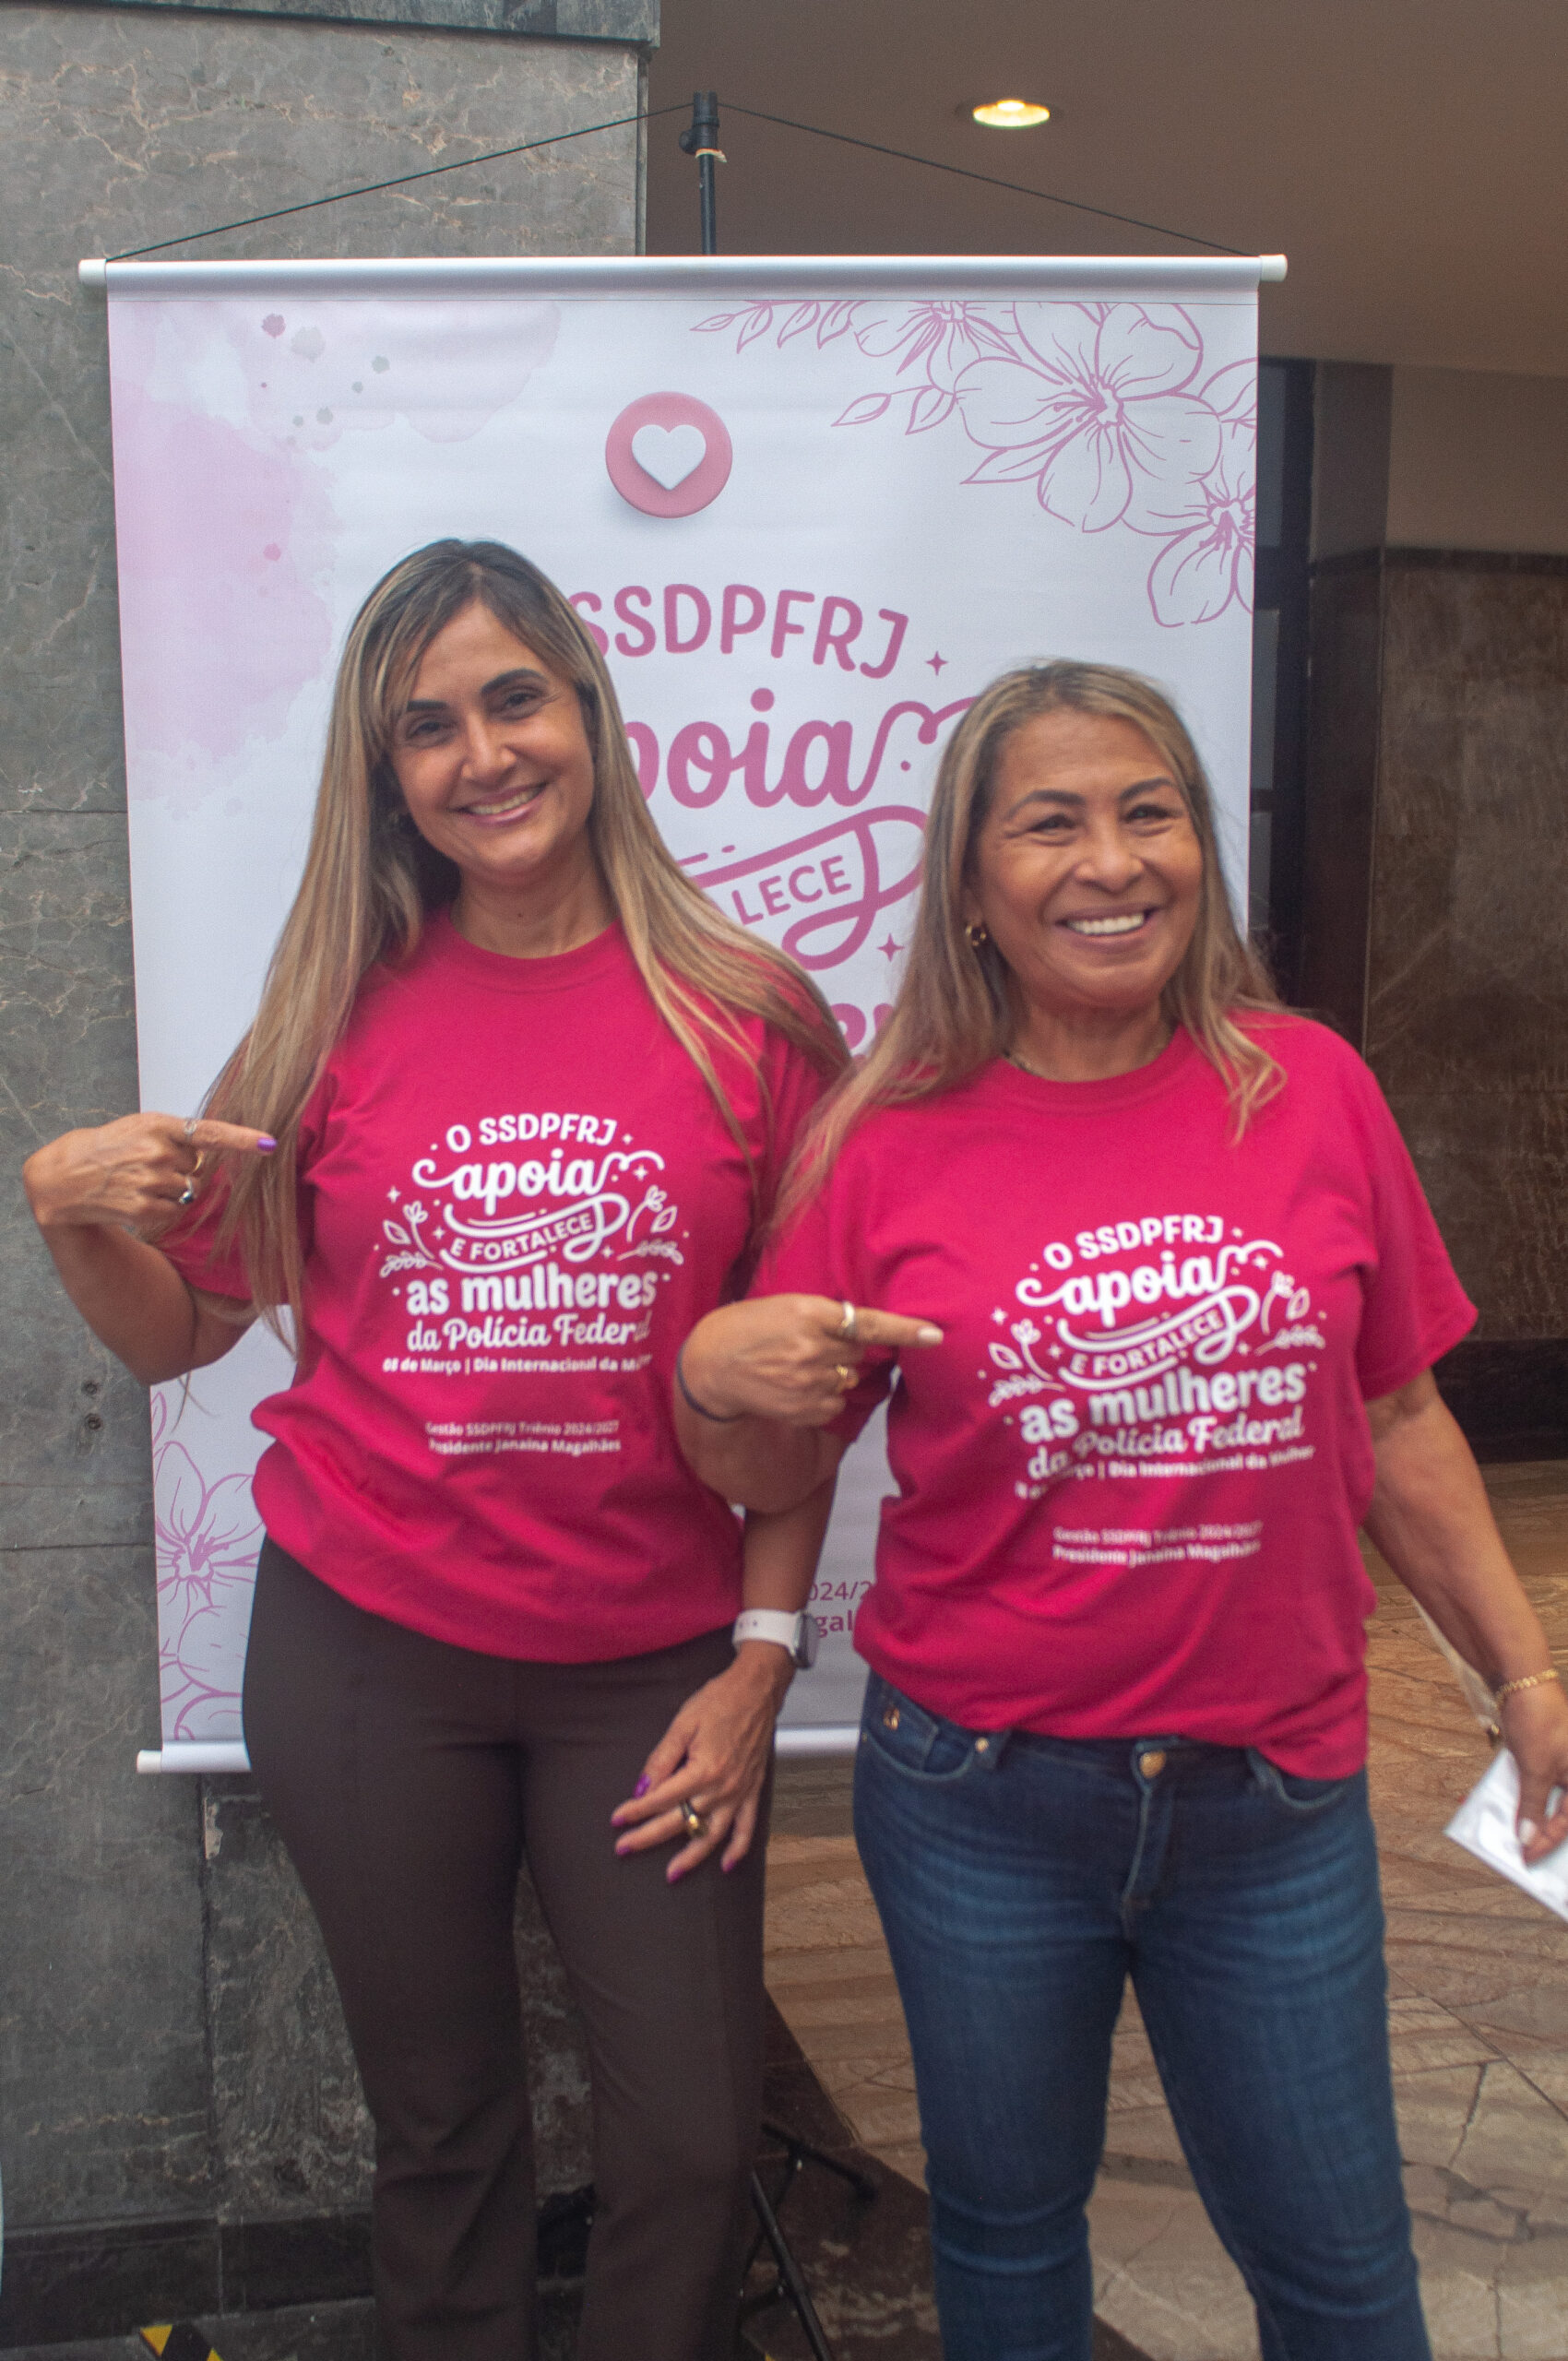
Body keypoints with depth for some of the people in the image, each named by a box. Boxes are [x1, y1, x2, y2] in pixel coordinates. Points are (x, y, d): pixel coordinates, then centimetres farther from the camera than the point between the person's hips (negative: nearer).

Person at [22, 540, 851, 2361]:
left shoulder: (748, 1017, -5)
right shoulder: (347, 1013, -2)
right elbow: (182, 1330, 5)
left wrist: (762, 1655, -3)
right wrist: (76, 1223, -14)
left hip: (651, 1666, 0)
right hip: (372, 1658, 1)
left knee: (691, 2141, 7)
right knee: (441, 2135, 17)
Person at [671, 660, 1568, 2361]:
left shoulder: (1309, 1088, -4)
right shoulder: (895, 1140, -8)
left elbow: (1393, 1419, 5)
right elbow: (769, 1479, -1)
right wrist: (714, 1378, -22)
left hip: (1276, 1798, 1)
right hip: (982, 1801, -1)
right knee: (1007, 2225, 20)